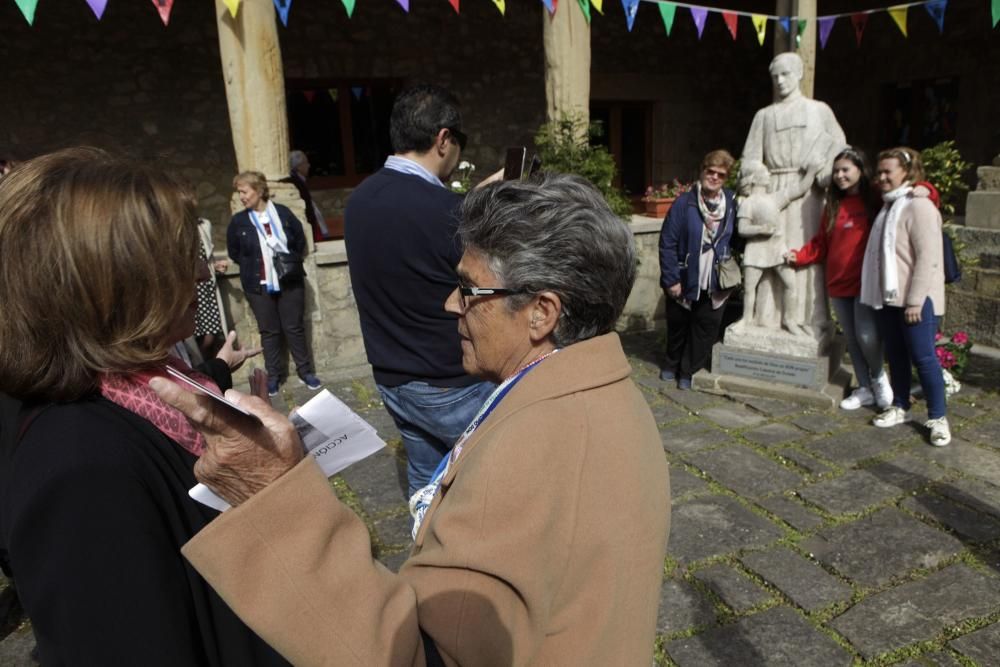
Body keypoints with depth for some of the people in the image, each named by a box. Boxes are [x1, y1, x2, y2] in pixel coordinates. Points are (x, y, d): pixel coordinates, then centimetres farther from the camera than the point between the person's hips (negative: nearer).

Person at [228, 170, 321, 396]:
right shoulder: (238, 221, -2)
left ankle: (305, 371, 19)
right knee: (269, 331, 9)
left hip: (290, 281, -1)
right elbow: (234, 253, 9)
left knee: (295, 327, 7)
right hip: (259, 285, 1)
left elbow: (300, 242, 6)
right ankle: (274, 376, 20)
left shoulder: (283, 213, -4)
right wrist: (252, 266, 1)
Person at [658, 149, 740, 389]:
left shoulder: (731, 204, 0)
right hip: (685, 281, -2)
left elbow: (736, 241, 10)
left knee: (705, 328, 7)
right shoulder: (684, 203, -11)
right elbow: (667, 244, -12)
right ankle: (672, 363, 39)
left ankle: (688, 370, 24)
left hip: (715, 285, 2)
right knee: (677, 326, 15)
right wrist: (671, 279, -14)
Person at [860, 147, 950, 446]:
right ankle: (900, 407, 26)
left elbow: (928, 258, -18)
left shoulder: (919, 206, -12)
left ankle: (937, 417, 7)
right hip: (889, 297, 8)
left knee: (923, 357, -4)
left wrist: (915, 300, -20)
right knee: (895, 355, 14)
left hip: (916, 300, -8)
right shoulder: (888, 206, 16)